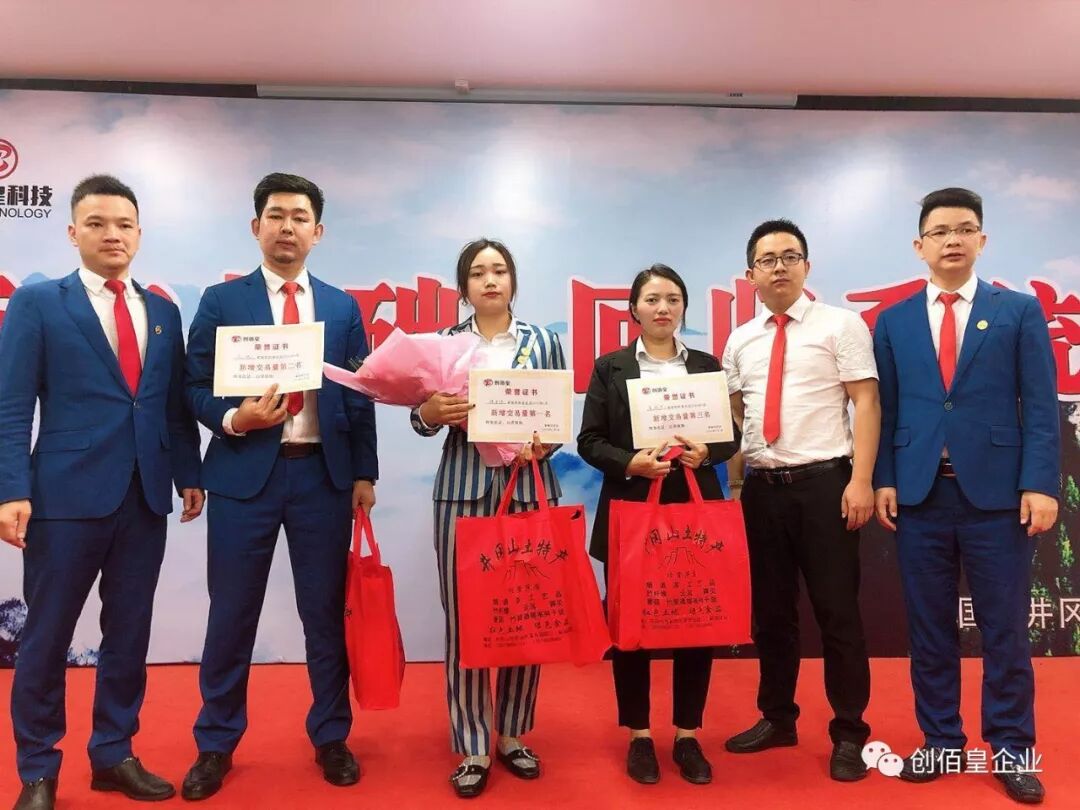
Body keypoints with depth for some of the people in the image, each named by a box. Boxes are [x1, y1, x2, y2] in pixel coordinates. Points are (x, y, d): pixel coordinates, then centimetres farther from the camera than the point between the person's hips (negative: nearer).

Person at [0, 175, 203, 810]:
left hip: (146, 496, 4)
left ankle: (115, 754, 28)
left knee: (129, 633, 12)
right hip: (67, 495, -3)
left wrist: (189, 474, 9)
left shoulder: (163, 311, 12)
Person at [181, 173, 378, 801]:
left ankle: (331, 738, 26)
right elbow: (197, 388, 2)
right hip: (244, 471, -1)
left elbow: (360, 397, 7)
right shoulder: (221, 301, 4)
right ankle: (216, 745, 27)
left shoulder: (343, 307, 9)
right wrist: (233, 418, -18)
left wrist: (364, 473, 2)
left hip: (324, 474, 1)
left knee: (327, 612, 9)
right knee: (232, 615, 8)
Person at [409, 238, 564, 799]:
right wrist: (432, 411, -17)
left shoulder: (542, 341, 9)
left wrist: (540, 445, -14)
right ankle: (472, 748, 16)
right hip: (463, 490, 0)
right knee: (464, 620, 1)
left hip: (529, 488, 1)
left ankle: (512, 735, 25)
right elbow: (422, 420, 5)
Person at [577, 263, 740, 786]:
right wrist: (629, 463, -17)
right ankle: (639, 734, 22)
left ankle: (688, 734, 22)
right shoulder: (610, 367, 4)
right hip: (630, 510, -1)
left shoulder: (706, 365, 10)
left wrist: (706, 453, -11)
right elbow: (589, 441, 0)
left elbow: (731, 434, 9)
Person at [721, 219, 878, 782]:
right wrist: (729, 482, 6)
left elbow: (866, 403, -7)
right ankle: (777, 718, 30)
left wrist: (860, 481, -15)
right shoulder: (740, 341, 13)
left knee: (837, 611, 4)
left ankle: (848, 734, 20)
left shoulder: (839, 324, -1)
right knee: (770, 610, 13)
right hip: (762, 487, 5)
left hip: (824, 482, -4)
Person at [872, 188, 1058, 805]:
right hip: (919, 494, 2)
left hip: (998, 493, -1)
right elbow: (885, 409, 7)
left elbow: (1041, 405, 0)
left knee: (1005, 629, 8)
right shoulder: (893, 322, 10)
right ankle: (940, 741, 24)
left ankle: (1012, 750, 24)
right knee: (929, 628, 10)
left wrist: (1039, 484, -9)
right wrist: (884, 480, -1)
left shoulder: (1020, 311, 5)